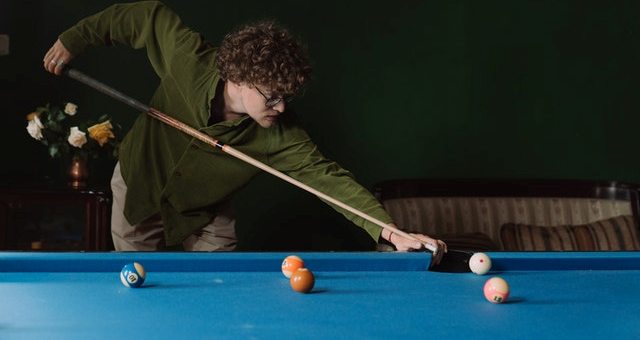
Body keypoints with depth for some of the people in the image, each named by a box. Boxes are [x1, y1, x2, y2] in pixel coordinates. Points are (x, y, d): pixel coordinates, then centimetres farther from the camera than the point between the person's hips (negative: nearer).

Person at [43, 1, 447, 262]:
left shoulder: (281, 135, -32)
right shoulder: (189, 58, -32)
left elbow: (327, 176, -38)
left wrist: (390, 231, -51)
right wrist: (75, 39, -8)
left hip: (205, 215, 0)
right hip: (139, 187, 0)